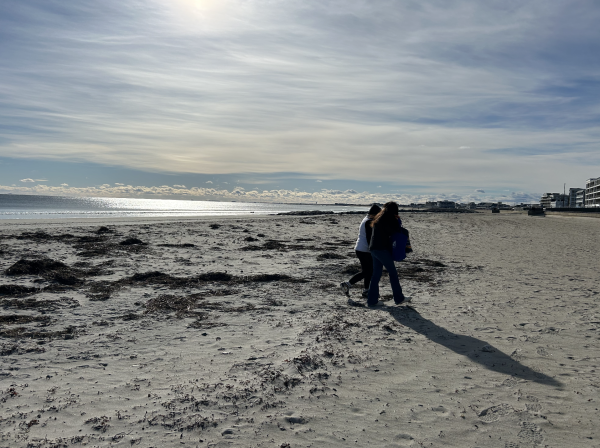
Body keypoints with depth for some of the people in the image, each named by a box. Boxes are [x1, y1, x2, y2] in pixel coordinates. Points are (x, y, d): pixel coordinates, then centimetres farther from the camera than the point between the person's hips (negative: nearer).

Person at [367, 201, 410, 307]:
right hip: (381, 249, -9)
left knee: (376, 274, 10)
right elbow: (396, 229, -13)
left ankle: (371, 300, 10)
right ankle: (399, 298, 10)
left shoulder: (379, 218, 16)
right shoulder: (387, 220, -11)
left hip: (374, 249, 9)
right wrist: (405, 231, 5)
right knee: (393, 272, 2)